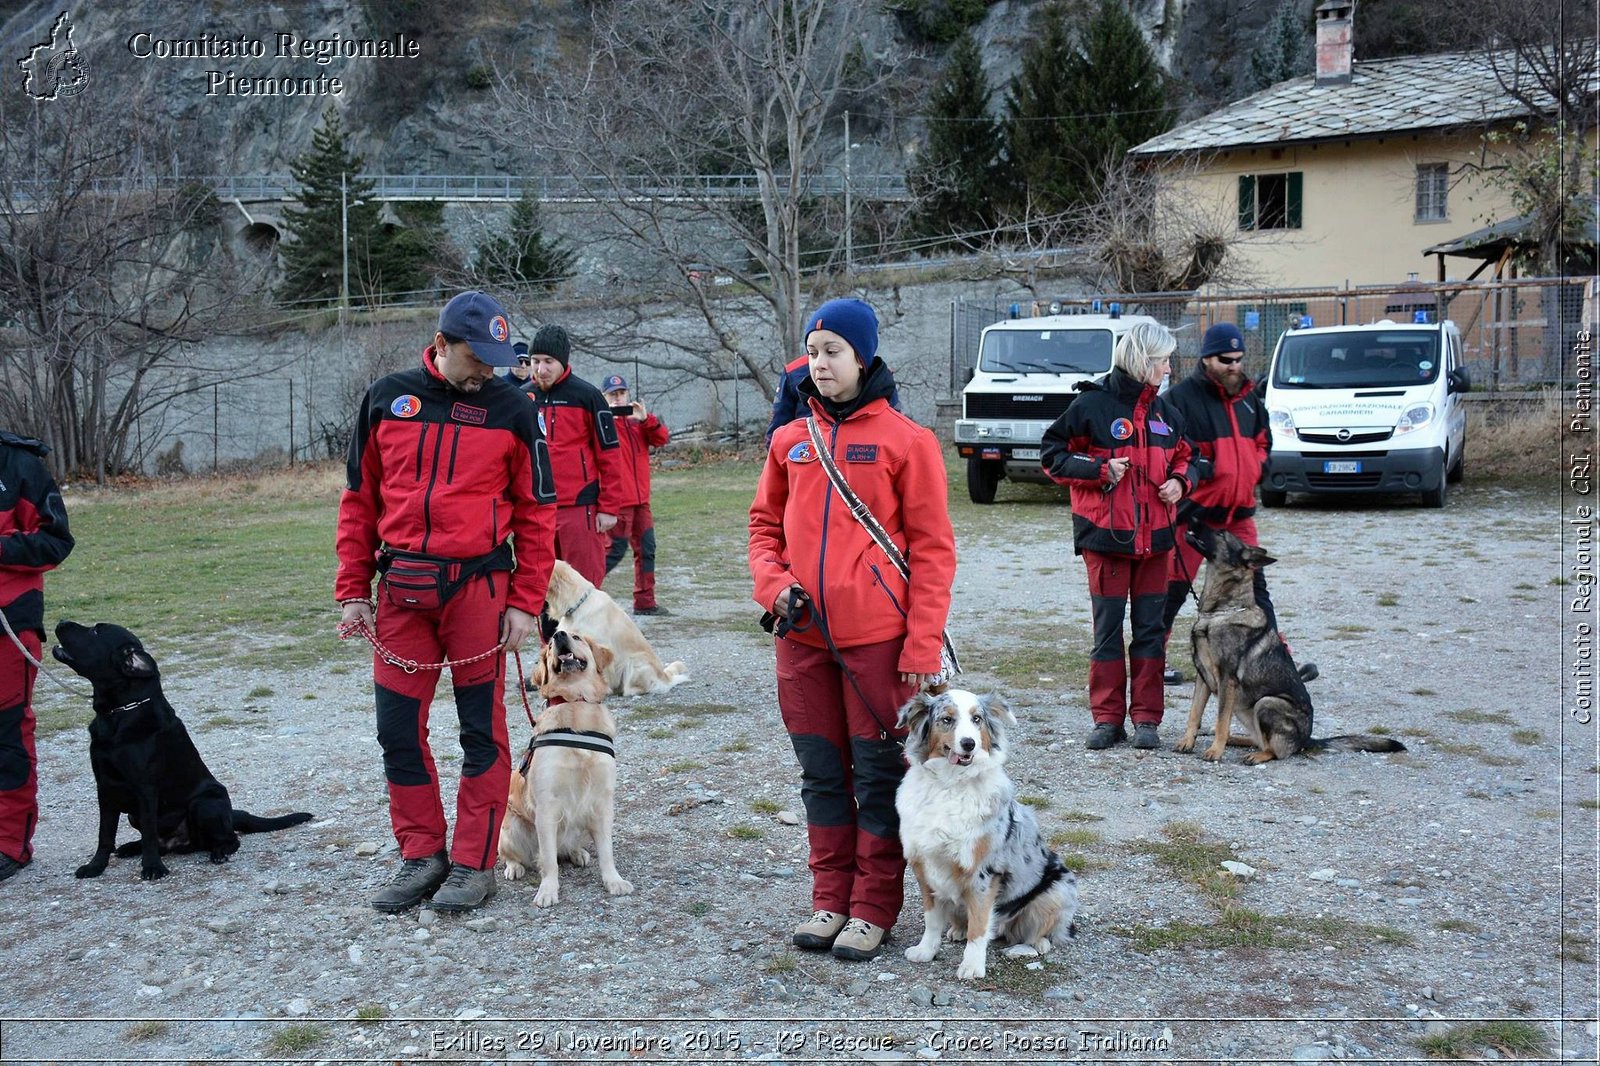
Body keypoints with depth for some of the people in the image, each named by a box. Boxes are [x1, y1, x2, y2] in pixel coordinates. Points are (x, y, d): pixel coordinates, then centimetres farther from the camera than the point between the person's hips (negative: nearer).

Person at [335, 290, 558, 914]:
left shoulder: (510, 409, 0)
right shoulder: (386, 399, 5)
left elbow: (537, 512, 1)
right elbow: (359, 501, 9)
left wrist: (526, 602, -4)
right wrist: (352, 592, 5)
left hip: (479, 587, -2)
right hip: (401, 588, 3)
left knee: (481, 730, 4)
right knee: (397, 726, 5)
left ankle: (473, 864, 14)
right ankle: (421, 854, 20)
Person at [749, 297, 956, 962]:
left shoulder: (905, 439, -4)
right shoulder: (791, 440, 9)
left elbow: (933, 548, -6)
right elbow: (765, 522, 17)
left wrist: (922, 645, -11)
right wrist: (773, 584, -3)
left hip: (877, 637, -4)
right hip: (803, 635, 4)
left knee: (879, 771, 4)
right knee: (822, 772, 12)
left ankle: (875, 907, 16)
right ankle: (830, 899, 24)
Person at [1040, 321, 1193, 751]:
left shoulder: (1164, 410, 11)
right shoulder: (1093, 405, -6)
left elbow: (1182, 454, 25)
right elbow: (1052, 453, -3)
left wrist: (1179, 481, 4)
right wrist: (1099, 470, -14)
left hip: (1154, 536, 5)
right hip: (1106, 536, -5)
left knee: (1151, 626, 6)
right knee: (1107, 626, 2)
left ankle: (1146, 718, 13)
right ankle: (1107, 718, 10)